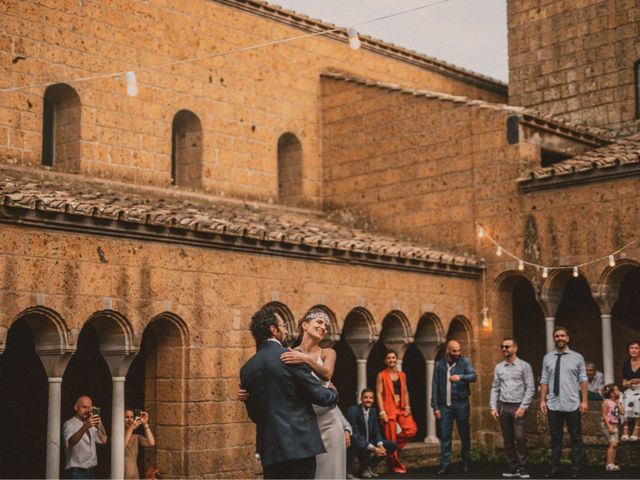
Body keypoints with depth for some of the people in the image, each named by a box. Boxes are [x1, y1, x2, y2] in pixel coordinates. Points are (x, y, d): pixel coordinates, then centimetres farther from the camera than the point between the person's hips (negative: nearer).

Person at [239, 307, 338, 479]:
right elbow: (319, 396, -6)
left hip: (269, 448, 5)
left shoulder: (247, 368, 7)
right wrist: (333, 392, 16)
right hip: (299, 442, -5)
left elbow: (253, 414, 14)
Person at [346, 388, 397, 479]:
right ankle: (347, 471, -18)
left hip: (369, 443, 7)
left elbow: (376, 431, 6)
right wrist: (373, 448, -30)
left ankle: (368, 466, 7)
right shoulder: (353, 410, -19)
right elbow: (354, 434, -25)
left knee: (392, 445, -1)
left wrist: (380, 446, -16)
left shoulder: (373, 411, 4)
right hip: (356, 444, -7)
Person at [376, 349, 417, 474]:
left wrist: (407, 406, 0)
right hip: (389, 408, -4)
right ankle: (396, 465, 9)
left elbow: (405, 392, 15)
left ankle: (393, 446, 10)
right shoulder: (382, 375, 0)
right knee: (391, 438, -3)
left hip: (401, 408, 4)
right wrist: (382, 411, -12)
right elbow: (379, 394, -5)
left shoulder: (402, 375, 14)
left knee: (412, 430, -14)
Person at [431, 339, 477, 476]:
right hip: (445, 405, 1)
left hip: (461, 403, -1)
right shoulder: (439, 364, 4)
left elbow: (474, 376, -13)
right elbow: (435, 387, 5)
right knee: (444, 436, 0)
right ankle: (445, 465, 5)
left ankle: (466, 463, 20)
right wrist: (435, 407, 1)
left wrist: (461, 377, -32)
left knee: (465, 435, 8)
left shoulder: (465, 361, 1)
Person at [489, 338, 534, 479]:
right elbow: (495, 388, 11)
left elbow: (530, 388, -5)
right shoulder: (499, 367, 10)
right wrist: (493, 407, 2)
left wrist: (523, 407, -11)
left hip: (518, 406, -4)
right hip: (503, 406, 4)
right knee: (507, 439, 6)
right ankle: (512, 468, 11)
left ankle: (522, 468, -1)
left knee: (520, 437, -11)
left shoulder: (524, 366, -1)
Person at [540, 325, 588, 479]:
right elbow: (544, 381, 5)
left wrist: (585, 401, -6)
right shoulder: (547, 358, 5)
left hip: (573, 405, -2)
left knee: (576, 438, 5)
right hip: (553, 405, 2)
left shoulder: (577, 357, 1)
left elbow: (583, 380, -1)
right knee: (555, 438, 11)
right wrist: (542, 400, 0)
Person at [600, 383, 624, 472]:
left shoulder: (617, 402, 11)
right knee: (613, 444, -15)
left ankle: (612, 464, 10)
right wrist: (609, 427, -20)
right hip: (607, 425, -7)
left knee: (615, 444, 4)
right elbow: (604, 415, -14)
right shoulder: (606, 402, -10)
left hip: (615, 425, 7)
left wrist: (618, 402, -2)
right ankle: (609, 464, -14)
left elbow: (622, 412, -1)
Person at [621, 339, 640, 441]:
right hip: (630, 390, 3)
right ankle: (625, 431, -38)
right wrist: (629, 383, -4)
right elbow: (624, 383, 17)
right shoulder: (626, 364, 15)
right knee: (627, 400, -32)